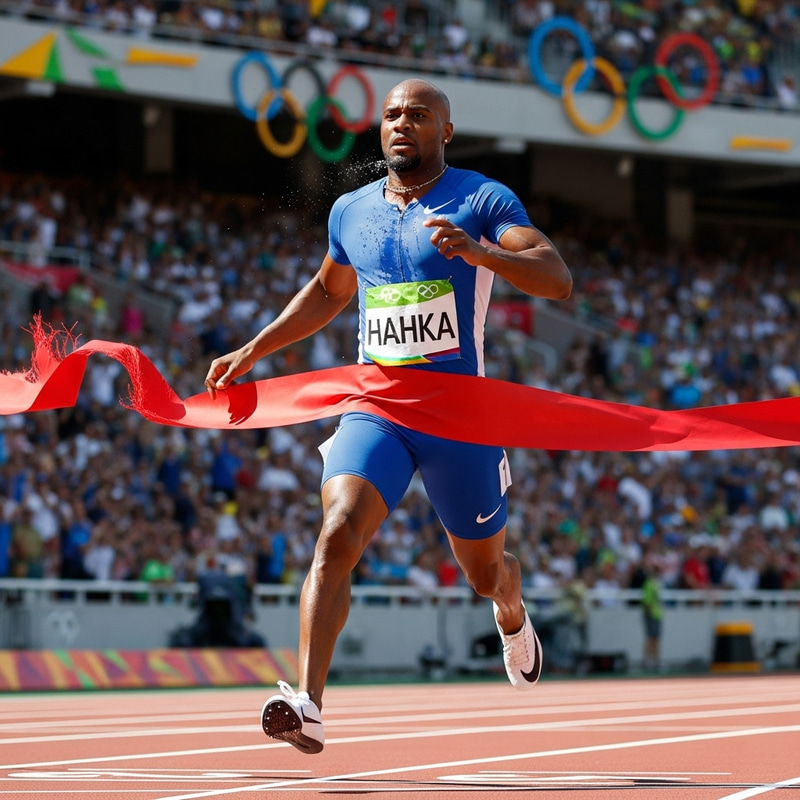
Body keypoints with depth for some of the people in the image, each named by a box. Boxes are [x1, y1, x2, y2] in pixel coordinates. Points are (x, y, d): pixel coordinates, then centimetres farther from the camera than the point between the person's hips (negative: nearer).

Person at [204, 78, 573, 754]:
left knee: (483, 570, 14)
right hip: (373, 408, 2)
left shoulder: (482, 200, -3)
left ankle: (513, 618, 53)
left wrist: (480, 252, -32)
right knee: (338, 535, -24)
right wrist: (251, 352, 24)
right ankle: (308, 705, -32)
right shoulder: (351, 211, 11)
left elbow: (558, 279, -15)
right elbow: (327, 292, 30)